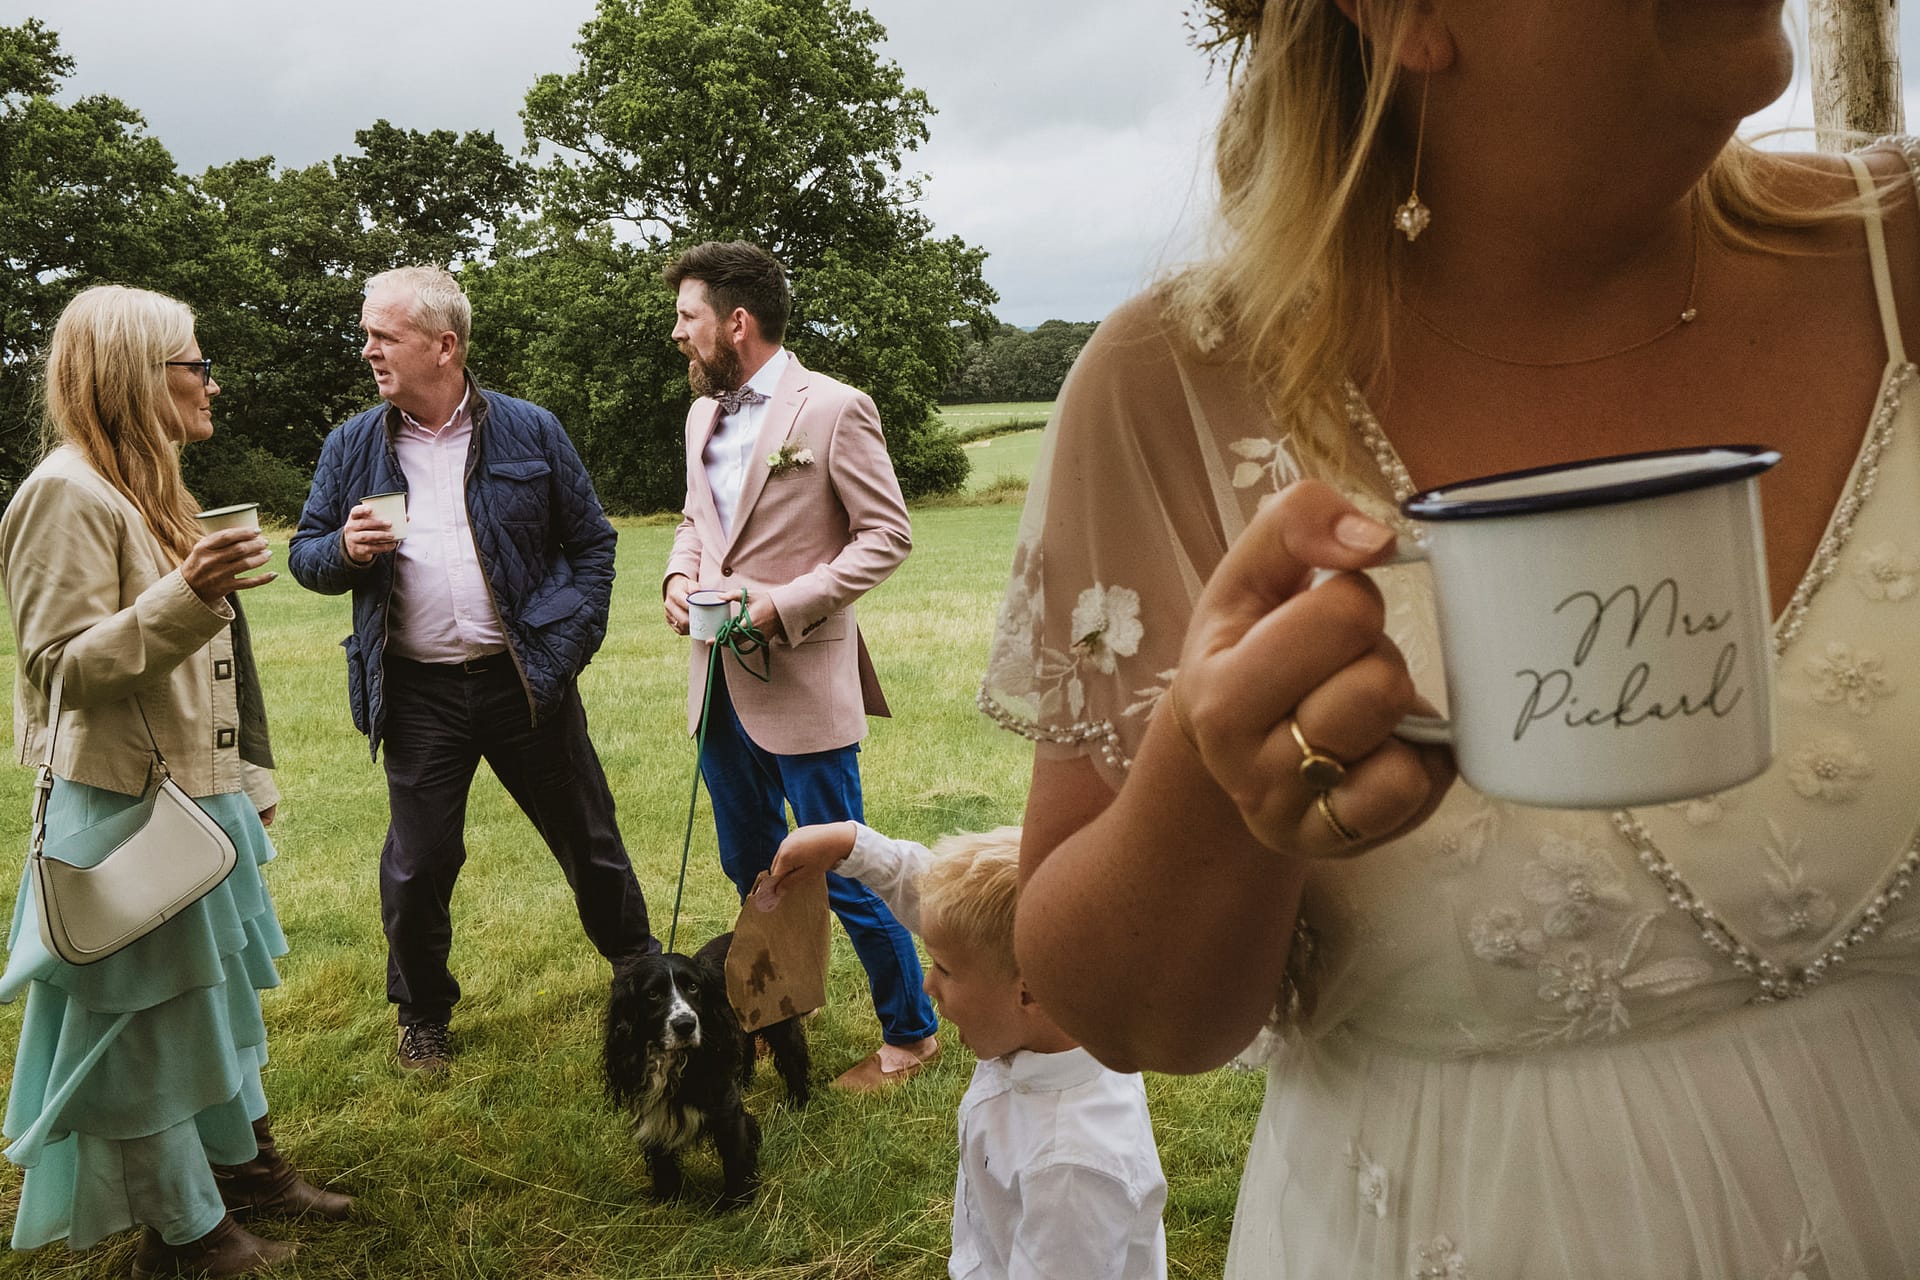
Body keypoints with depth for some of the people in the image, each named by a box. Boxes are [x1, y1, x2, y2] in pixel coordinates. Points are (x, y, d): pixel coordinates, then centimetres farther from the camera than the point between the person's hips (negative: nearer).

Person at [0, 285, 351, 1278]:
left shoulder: (145, 488, 15)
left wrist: (245, 783, 22)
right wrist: (186, 597, -31)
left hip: (198, 797, 10)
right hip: (129, 811, -9)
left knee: (216, 990, 18)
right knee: (149, 1021, 2)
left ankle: (244, 1163, 33)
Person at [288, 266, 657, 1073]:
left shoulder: (529, 432, 0)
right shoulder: (352, 446, 5)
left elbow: (591, 542, 5)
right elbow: (305, 554, 10)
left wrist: (571, 642, -4)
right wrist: (343, 550, -13)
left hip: (525, 681, -1)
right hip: (417, 695, 1)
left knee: (589, 840, 11)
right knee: (417, 864, 8)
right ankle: (422, 1016, 31)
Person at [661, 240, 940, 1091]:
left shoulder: (833, 409, -11)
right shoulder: (703, 415, 12)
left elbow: (887, 533, -11)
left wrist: (785, 602, -19)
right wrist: (677, 576, 1)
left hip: (801, 683, -7)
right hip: (720, 682, 8)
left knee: (842, 872, -1)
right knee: (751, 868, 19)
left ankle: (910, 1032, 18)